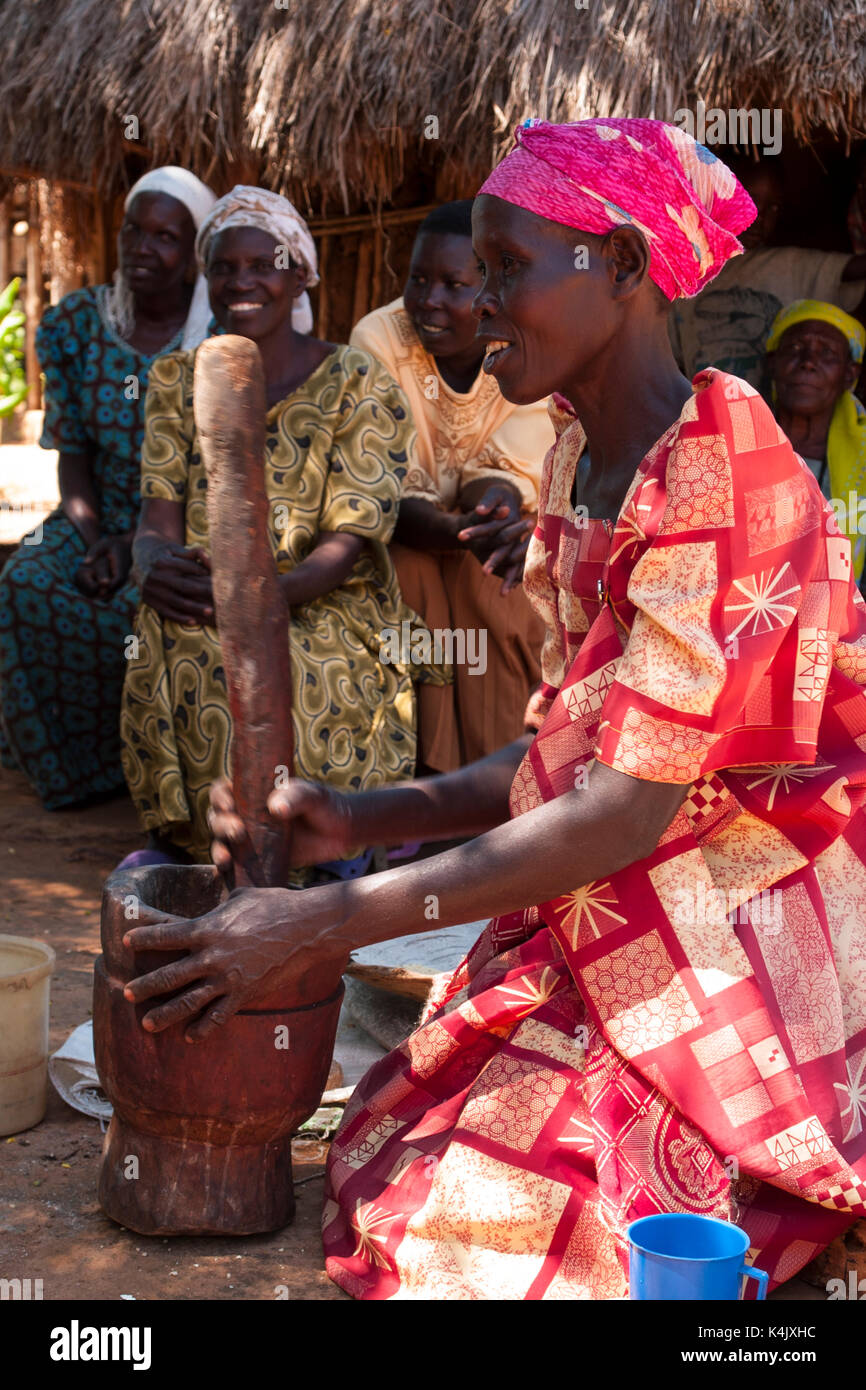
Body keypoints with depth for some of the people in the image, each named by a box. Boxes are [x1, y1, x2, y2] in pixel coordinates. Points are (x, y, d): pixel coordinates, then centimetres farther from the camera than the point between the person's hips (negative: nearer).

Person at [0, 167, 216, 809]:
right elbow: (72, 452, 4)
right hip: (104, 519, 4)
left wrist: (140, 544, -19)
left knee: (144, 604, -33)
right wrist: (92, 539, -14)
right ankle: (75, 764, -4)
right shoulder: (76, 324, 2)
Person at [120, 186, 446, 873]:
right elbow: (158, 519, 0)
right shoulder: (177, 380, 10)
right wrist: (157, 568, -26)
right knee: (170, 649, -32)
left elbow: (346, 544, -12)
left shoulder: (360, 388, -3)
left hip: (330, 611, -3)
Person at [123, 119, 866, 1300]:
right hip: (605, 930, 8)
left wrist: (332, 923, -23)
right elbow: (575, 751, 10)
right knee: (389, 1180, 0)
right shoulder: (581, 459, 7)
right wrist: (362, 820, -2)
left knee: (481, 1231, -15)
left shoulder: (718, 471, -20)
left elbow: (629, 804, -25)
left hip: (737, 943, -8)